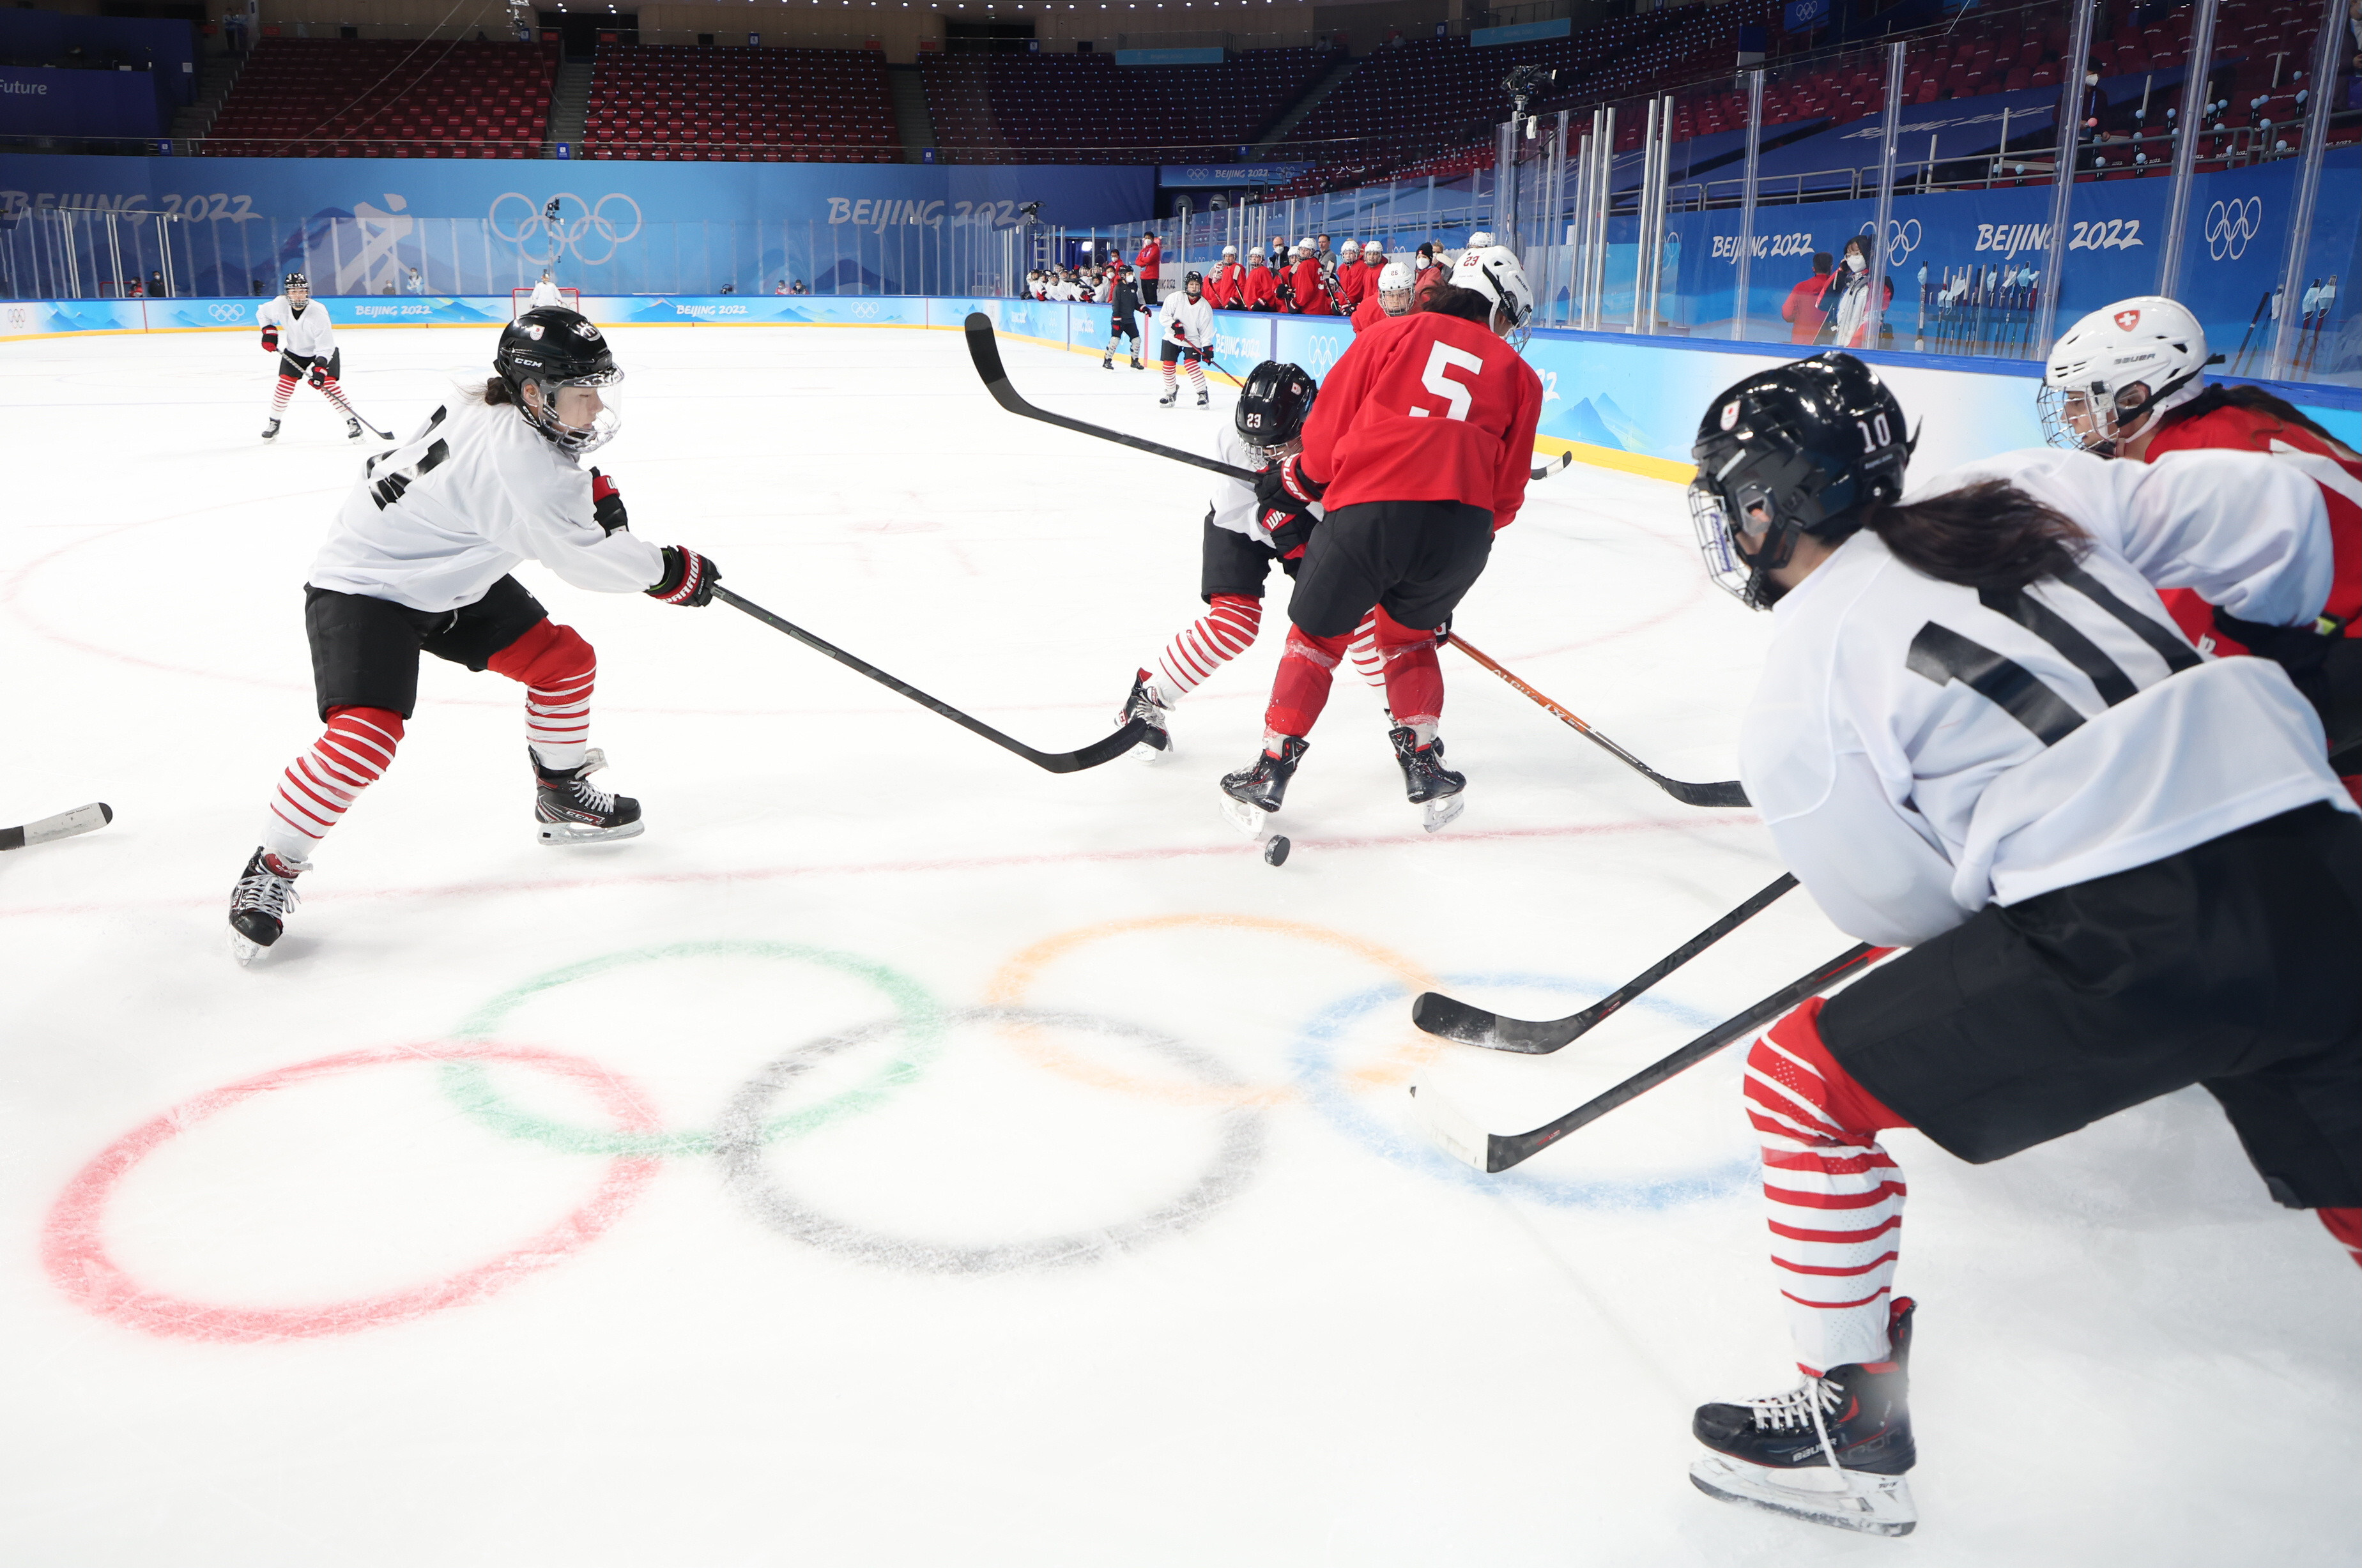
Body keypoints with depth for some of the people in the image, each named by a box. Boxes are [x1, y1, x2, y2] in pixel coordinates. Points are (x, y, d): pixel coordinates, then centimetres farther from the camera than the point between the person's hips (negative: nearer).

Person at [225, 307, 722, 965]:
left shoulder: (516, 408, -7)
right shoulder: (513, 456, -34)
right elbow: (583, 560, -30)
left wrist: (593, 489, 1)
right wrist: (672, 571, -17)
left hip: (453, 577, 10)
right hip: (362, 588, -10)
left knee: (566, 660, 5)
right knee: (367, 732, -25)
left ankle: (561, 796, 27)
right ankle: (272, 868, -5)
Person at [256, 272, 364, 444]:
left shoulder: (318, 312, -32)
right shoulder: (280, 305, -20)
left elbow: (325, 346, -30)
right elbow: (262, 313, 5)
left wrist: (320, 368, -39)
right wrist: (269, 332, -9)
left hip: (323, 351, -4)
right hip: (294, 351, 4)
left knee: (328, 384, -18)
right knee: (285, 383, -3)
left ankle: (352, 422, -11)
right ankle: (274, 423, 14)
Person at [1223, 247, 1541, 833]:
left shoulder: (1392, 334, 13)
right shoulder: (1519, 375, 18)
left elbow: (1328, 426, 11)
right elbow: (1507, 490, 16)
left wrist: (1294, 488, 25)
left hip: (1367, 512, -2)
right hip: (1462, 524, 2)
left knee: (1318, 636, 18)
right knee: (1409, 634, 29)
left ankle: (1271, 771, 17)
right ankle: (1423, 760, 24)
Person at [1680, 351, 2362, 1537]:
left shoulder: (1794, 697, -1)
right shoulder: (2027, 491, 13)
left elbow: (1901, 910, 5)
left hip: (2128, 940, -6)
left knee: (1803, 1081, 9)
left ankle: (1853, 1419, 19)